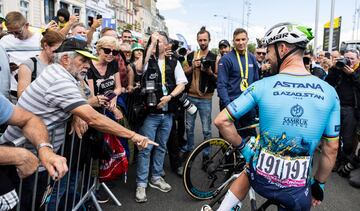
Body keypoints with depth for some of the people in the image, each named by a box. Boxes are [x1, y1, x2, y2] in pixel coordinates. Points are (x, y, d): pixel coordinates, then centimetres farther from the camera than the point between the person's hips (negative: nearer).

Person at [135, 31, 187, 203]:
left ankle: (156, 178, 31)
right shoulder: (147, 60, 1)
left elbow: (182, 83, 5)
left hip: (167, 113, 3)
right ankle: (141, 184, 11)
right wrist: (151, 44, -16)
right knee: (146, 148, -1)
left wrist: (169, 96, -12)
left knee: (161, 147, 15)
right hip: (150, 112, -3)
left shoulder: (173, 63, 8)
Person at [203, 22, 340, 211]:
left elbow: (221, 121, -13)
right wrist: (319, 184, 13)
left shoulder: (262, 86, -13)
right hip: (297, 191, 1)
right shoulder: (329, 92, -7)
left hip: (261, 180, 0)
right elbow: (331, 149, 0)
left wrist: (242, 147, 2)